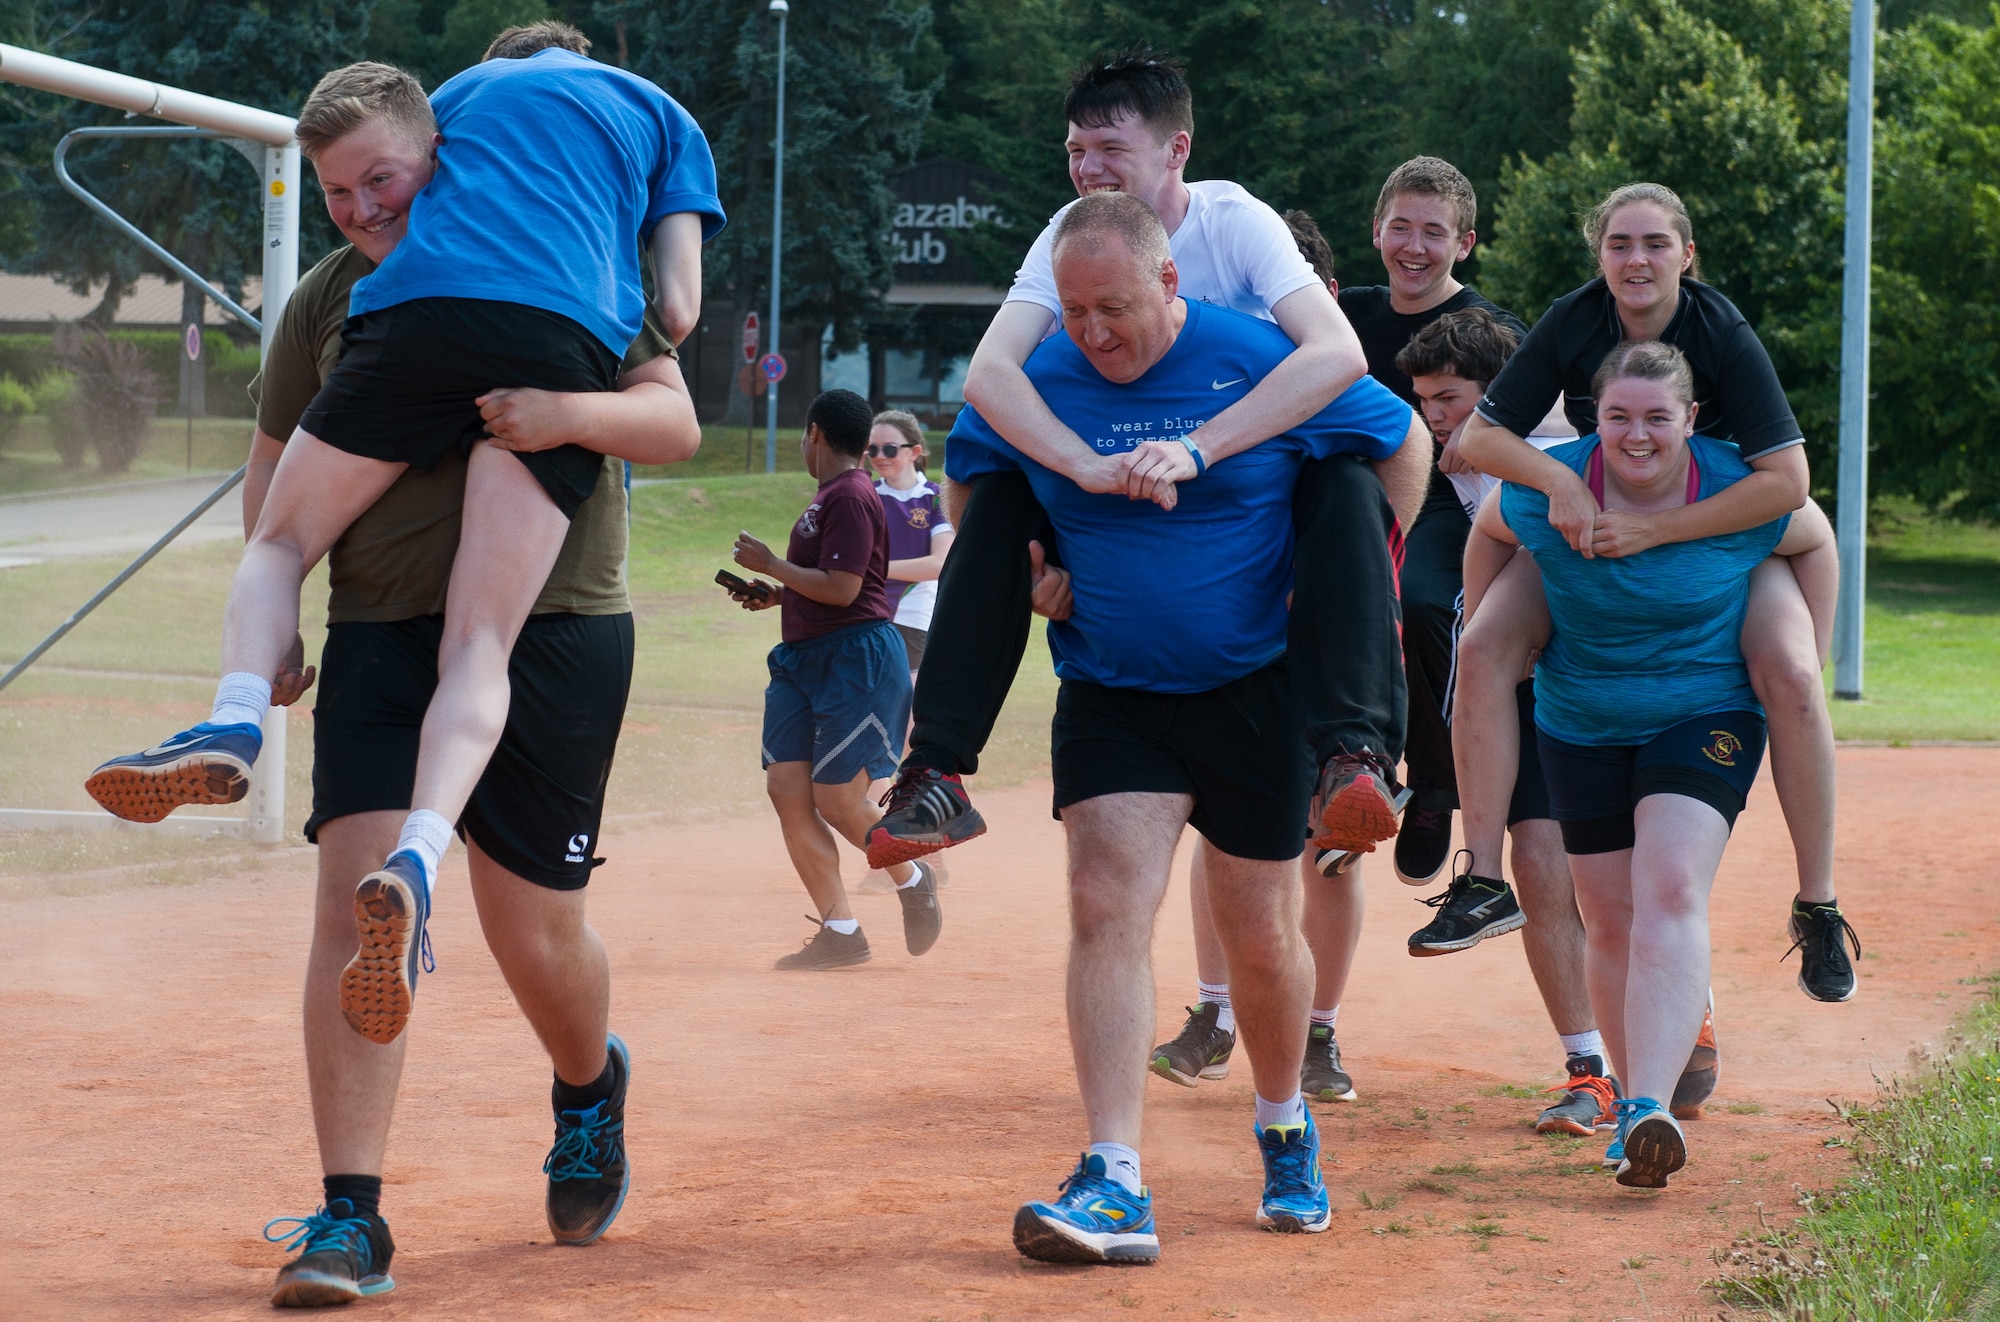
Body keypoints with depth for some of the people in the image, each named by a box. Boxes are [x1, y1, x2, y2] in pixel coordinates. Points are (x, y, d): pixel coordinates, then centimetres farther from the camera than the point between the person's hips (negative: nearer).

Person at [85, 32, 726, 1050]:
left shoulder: (460, 89, 34)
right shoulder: (665, 117, 30)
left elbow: (385, 233, 34)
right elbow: (677, 310, 19)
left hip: (417, 312, 0)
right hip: (569, 345, 0)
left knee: (281, 540, 18)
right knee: (478, 647, -4)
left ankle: (234, 720, -13)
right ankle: (417, 857, -31)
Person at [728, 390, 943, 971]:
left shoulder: (851, 498, -14)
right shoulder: (827, 497, 17)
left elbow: (841, 589, -21)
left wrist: (771, 565, -12)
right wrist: (775, 594, 17)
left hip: (857, 656, -10)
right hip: (804, 659, 10)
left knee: (836, 799, -7)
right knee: (786, 787, 0)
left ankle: (911, 879, 21)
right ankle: (840, 932, 4)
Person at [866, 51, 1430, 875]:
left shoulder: (1236, 222, -19)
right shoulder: (1068, 239, -11)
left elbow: (1338, 353, -36)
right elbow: (987, 373, -26)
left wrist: (1196, 452, -47)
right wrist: (1091, 466, -45)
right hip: (1122, 491, 3)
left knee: (1350, 489, -33)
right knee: (998, 498, -23)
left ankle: (1356, 752, -40)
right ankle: (936, 774, -22)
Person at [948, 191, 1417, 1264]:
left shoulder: (1262, 364, -11)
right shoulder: (1035, 383, -4)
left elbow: (1403, 441, 2)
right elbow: (965, 475, 17)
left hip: (1257, 690, -1)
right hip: (1109, 690, 1)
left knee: (1259, 935, 7)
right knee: (1106, 905, -16)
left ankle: (1285, 1132, 35)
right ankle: (1114, 1185, -20)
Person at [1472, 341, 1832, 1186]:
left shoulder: (1741, 493, -14)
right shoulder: (1547, 490, -13)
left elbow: (1817, 540, 6)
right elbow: (1486, 534, 10)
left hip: (1706, 715, -3)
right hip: (1582, 728, 3)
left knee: (1670, 895, -21)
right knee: (1611, 925, 5)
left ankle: (1650, 1110, -31)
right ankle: (1634, 1100, 20)